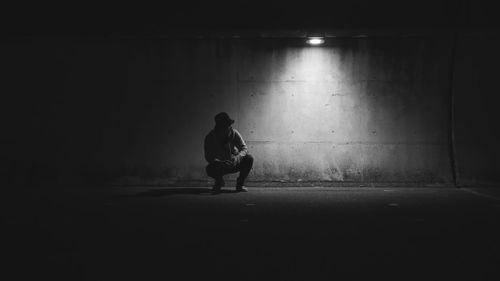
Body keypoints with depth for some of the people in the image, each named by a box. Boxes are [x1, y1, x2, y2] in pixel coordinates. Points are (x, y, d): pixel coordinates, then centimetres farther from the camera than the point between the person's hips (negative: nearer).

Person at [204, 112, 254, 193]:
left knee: (249, 158, -25)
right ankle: (219, 181, 6)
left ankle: (240, 183, -3)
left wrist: (237, 158, -40)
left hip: (235, 163, 1)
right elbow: (208, 157, -21)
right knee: (210, 169, -33)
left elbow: (244, 148, -18)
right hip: (220, 166, -1)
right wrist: (220, 163, -40)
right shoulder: (210, 138, -18)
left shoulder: (234, 133, -15)